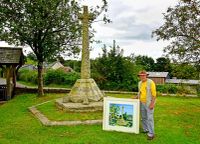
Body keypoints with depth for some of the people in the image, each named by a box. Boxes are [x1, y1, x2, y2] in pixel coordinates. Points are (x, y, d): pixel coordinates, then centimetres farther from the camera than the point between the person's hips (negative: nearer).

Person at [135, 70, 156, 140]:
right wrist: (136, 98, 7)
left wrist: (152, 103, -21)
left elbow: (154, 93, -16)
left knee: (149, 118, -7)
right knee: (143, 117, 13)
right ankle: (145, 130, 28)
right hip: (142, 103, 7)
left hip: (149, 103, -7)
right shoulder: (140, 83, 7)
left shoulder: (151, 82, -15)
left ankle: (151, 134, 0)